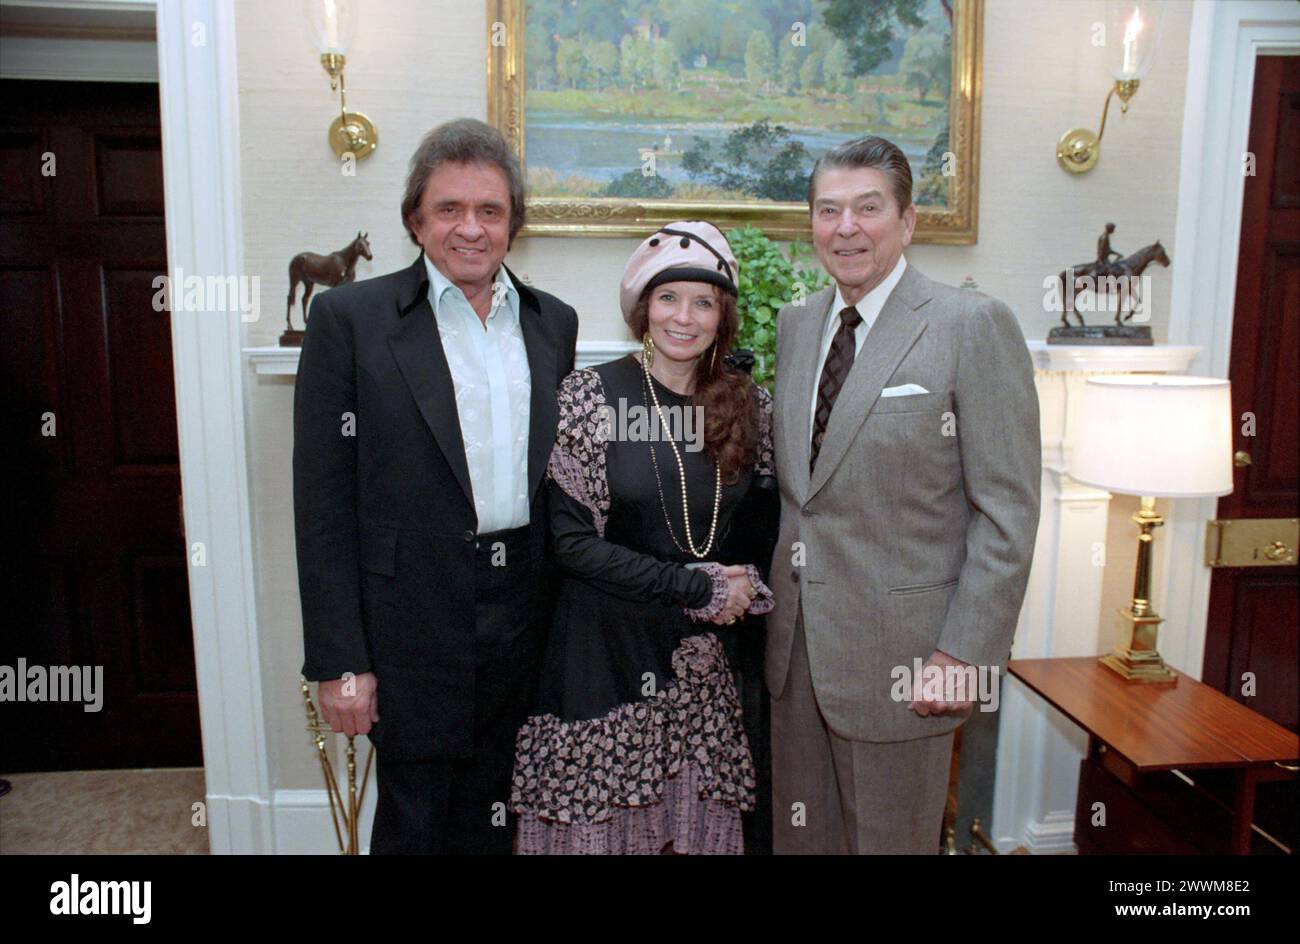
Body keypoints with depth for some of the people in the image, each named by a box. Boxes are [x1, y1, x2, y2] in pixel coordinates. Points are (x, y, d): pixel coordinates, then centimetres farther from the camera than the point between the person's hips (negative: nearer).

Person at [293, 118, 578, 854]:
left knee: (490, 822, 18)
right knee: (414, 822, 13)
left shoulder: (554, 321, 7)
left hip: (524, 621, 4)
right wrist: (339, 661, -10)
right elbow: (324, 502, -8)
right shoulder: (351, 318, -7)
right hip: (414, 625, -3)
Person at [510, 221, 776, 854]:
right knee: (599, 821, 7)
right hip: (605, 649, -3)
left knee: (695, 822, 10)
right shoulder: (589, 395, -8)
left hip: (708, 656, 3)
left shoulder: (749, 403, 3)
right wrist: (695, 587, -13)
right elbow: (572, 540, -12)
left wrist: (745, 587, -7)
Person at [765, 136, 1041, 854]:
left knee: (891, 837, 14)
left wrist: (967, 653, -15)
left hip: (898, 651, -5)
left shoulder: (974, 325, -11)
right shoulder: (795, 323, 8)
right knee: (796, 833, 20)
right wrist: (771, 594, 10)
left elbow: (1007, 511, -13)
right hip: (794, 642, 6)